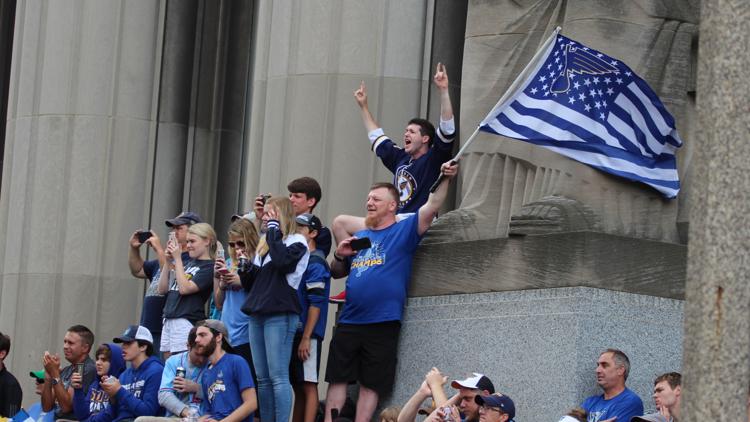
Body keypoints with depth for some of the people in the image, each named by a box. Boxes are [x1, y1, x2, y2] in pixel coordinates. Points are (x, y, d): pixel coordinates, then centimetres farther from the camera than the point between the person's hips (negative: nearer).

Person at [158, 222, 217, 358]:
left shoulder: (209, 267, -5)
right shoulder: (188, 263, 18)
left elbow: (185, 288, -15)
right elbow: (163, 289, 17)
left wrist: (177, 259, -10)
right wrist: (168, 261, 6)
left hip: (187, 322, -8)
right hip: (169, 320, 8)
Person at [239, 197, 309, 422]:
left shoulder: (296, 242, -1)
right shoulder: (264, 244, 21)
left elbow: (282, 261, -23)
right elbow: (250, 284, 25)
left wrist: (274, 229, -10)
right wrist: (245, 270, 4)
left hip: (280, 315, -8)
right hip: (257, 315, 8)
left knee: (278, 377, -12)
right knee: (262, 378, 7)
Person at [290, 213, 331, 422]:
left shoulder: (315, 263, -9)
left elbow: (316, 303, -16)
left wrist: (306, 338, -19)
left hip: (307, 335, -8)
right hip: (294, 332, 8)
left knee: (308, 385, -8)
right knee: (298, 387, 10)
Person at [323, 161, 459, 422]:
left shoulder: (404, 231, 1)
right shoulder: (359, 238, 17)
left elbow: (432, 207, -11)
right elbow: (336, 273, 22)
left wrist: (445, 179, -24)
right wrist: (340, 255, 2)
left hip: (382, 325, -5)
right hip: (348, 322, 5)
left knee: (370, 385, 2)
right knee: (337, 379, 5)